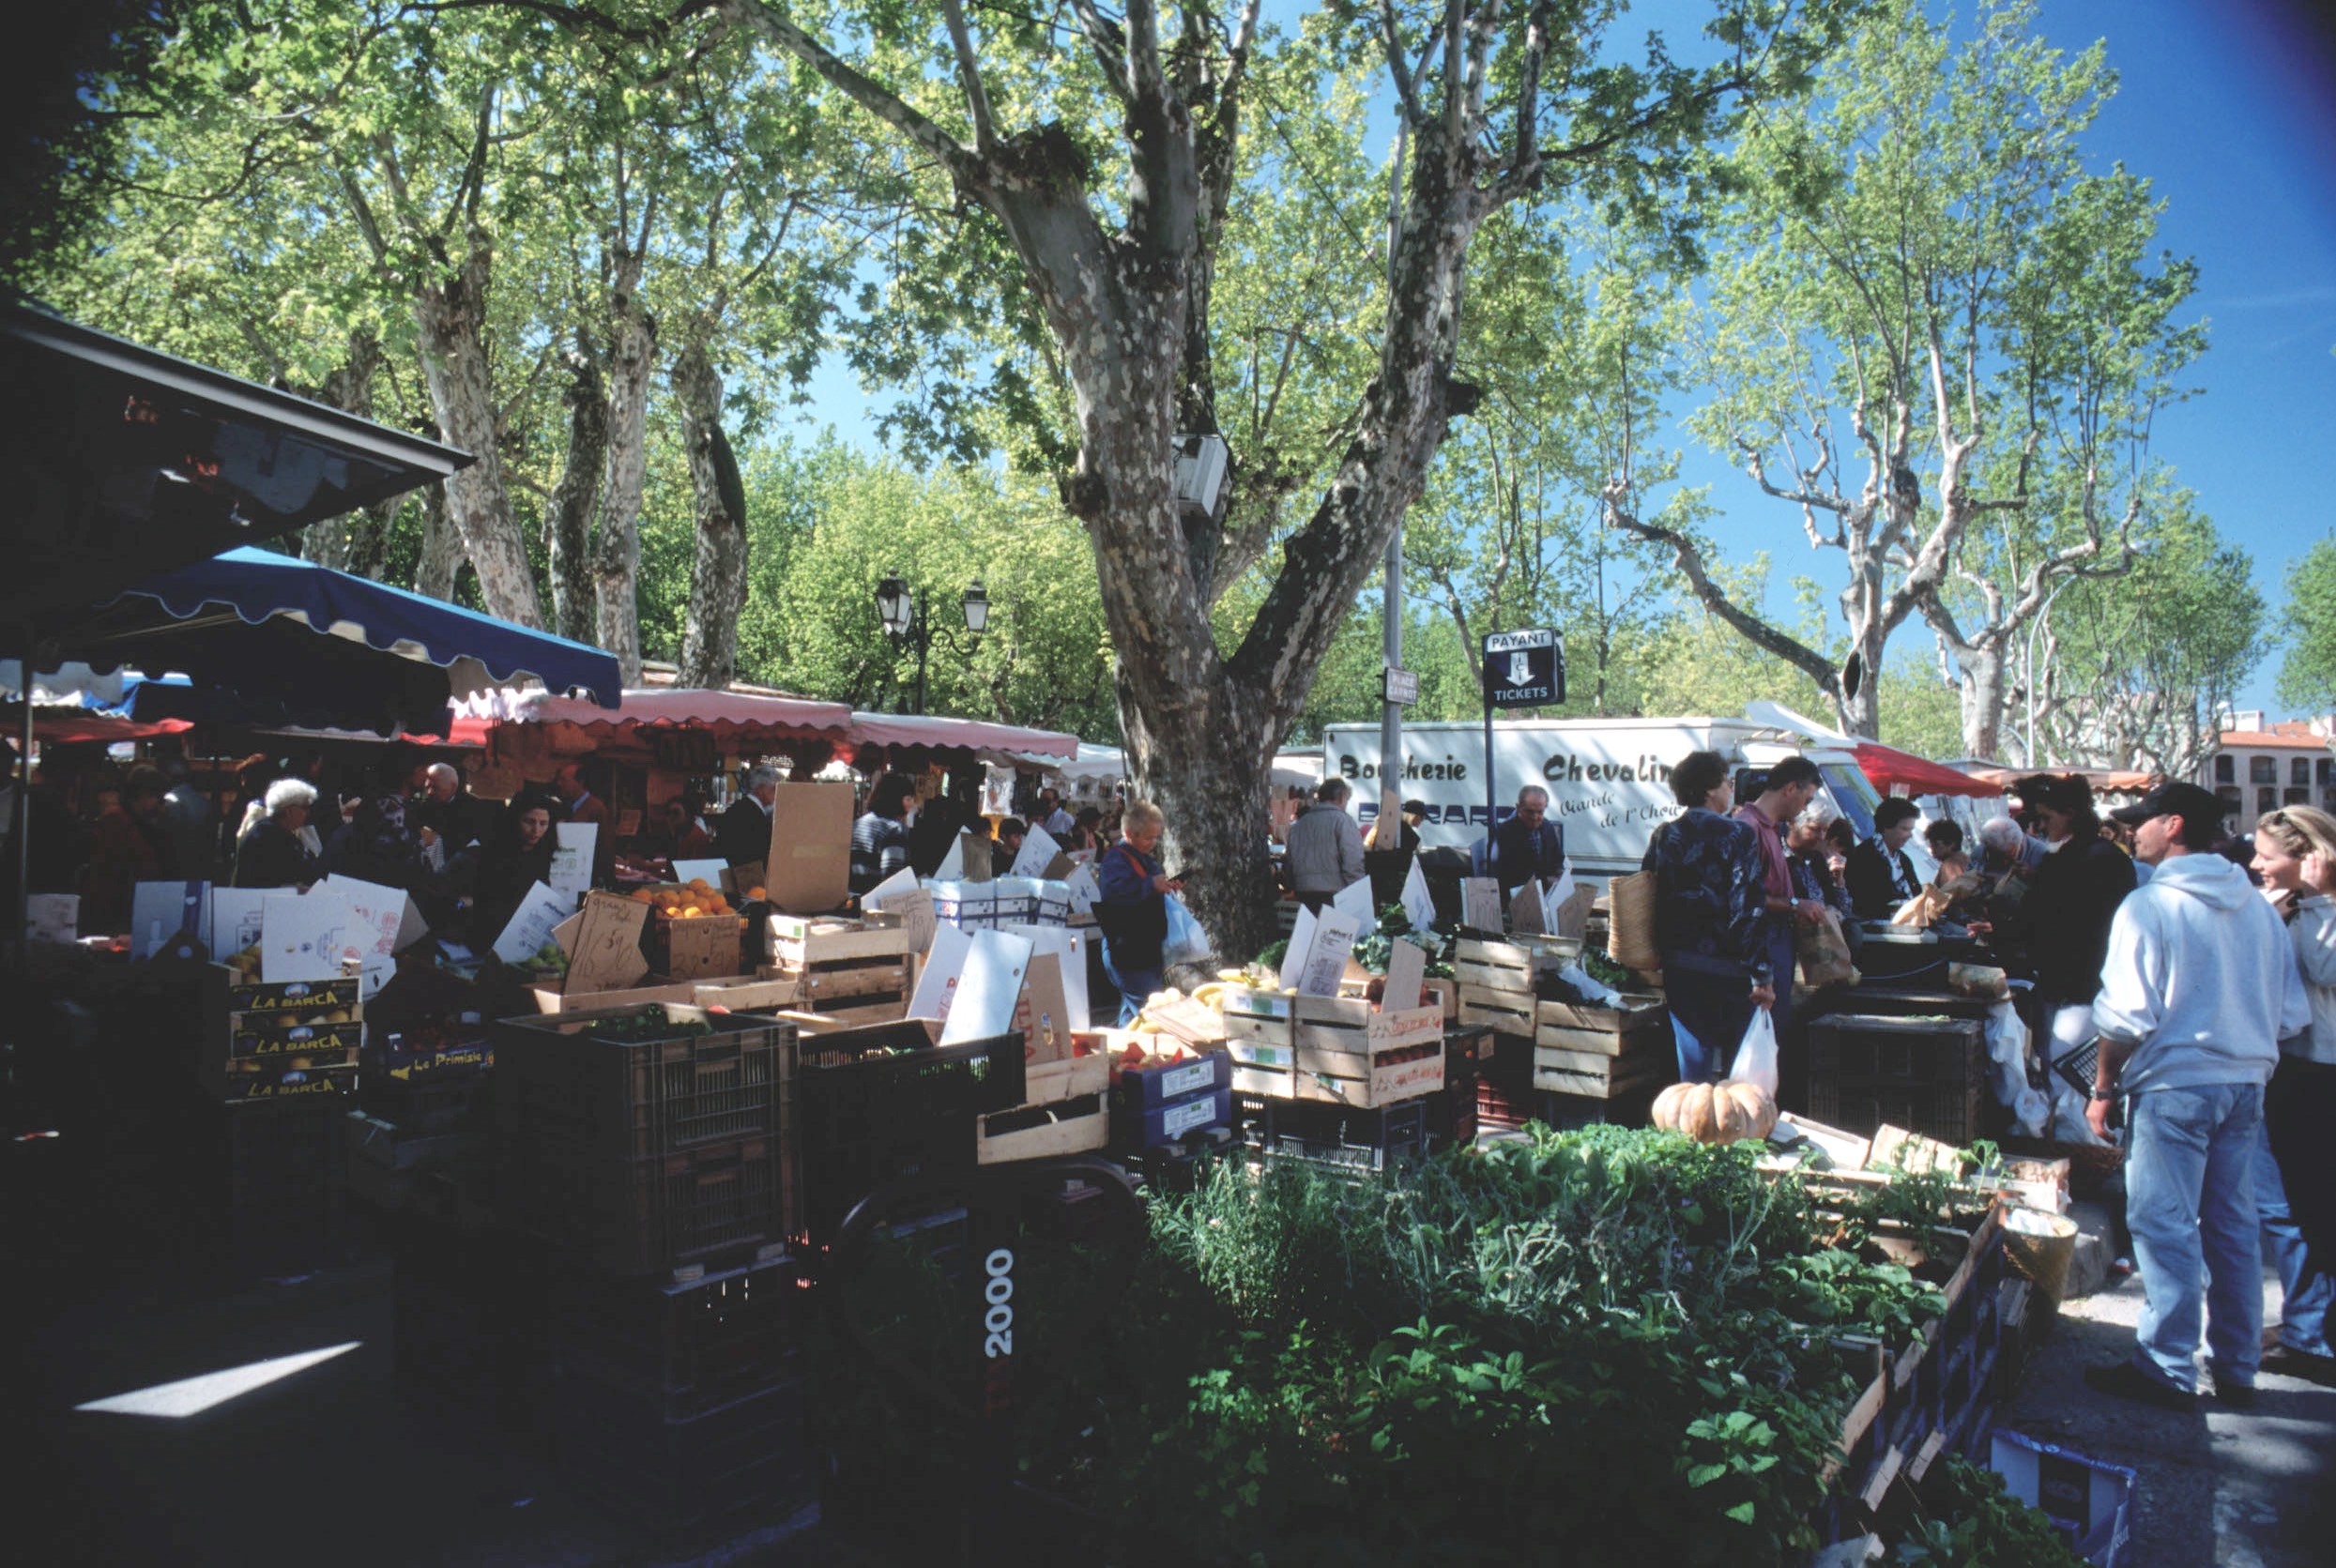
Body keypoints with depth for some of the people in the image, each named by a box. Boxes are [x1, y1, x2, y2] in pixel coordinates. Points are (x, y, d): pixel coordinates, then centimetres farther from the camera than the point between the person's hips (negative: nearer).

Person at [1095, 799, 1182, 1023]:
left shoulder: (1146, 858, 18)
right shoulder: (1116, 858, -13)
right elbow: (1114, 891, -33)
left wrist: (1167, 886, 16)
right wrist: (1151, 884, -29)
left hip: (1147, 949, 10)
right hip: (1128, 952, -10)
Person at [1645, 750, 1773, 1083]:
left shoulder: (1663, 836, 8)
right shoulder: (1736, 835, -10)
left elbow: (1648, 899, 11)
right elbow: (1750, 908, -15)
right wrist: (1762, 976, -13)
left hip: (1677, 966, 5)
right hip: (1726, 968, -5)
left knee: (1692, 1059, 11)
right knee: (1738, 1062, 6)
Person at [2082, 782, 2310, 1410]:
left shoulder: (2149, 905, -11)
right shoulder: (2258, 906, 7)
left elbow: (2127, 1015, -14)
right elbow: (2293, 1015, 11)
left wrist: (2103, 1087, -4)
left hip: (2173, 1085, -7)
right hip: (2246, 1086, 7)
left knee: (2166, 1227, 0)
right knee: (2234, 1227, 13)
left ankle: (2168, 1369, 6)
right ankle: (2237, 1370, 22)